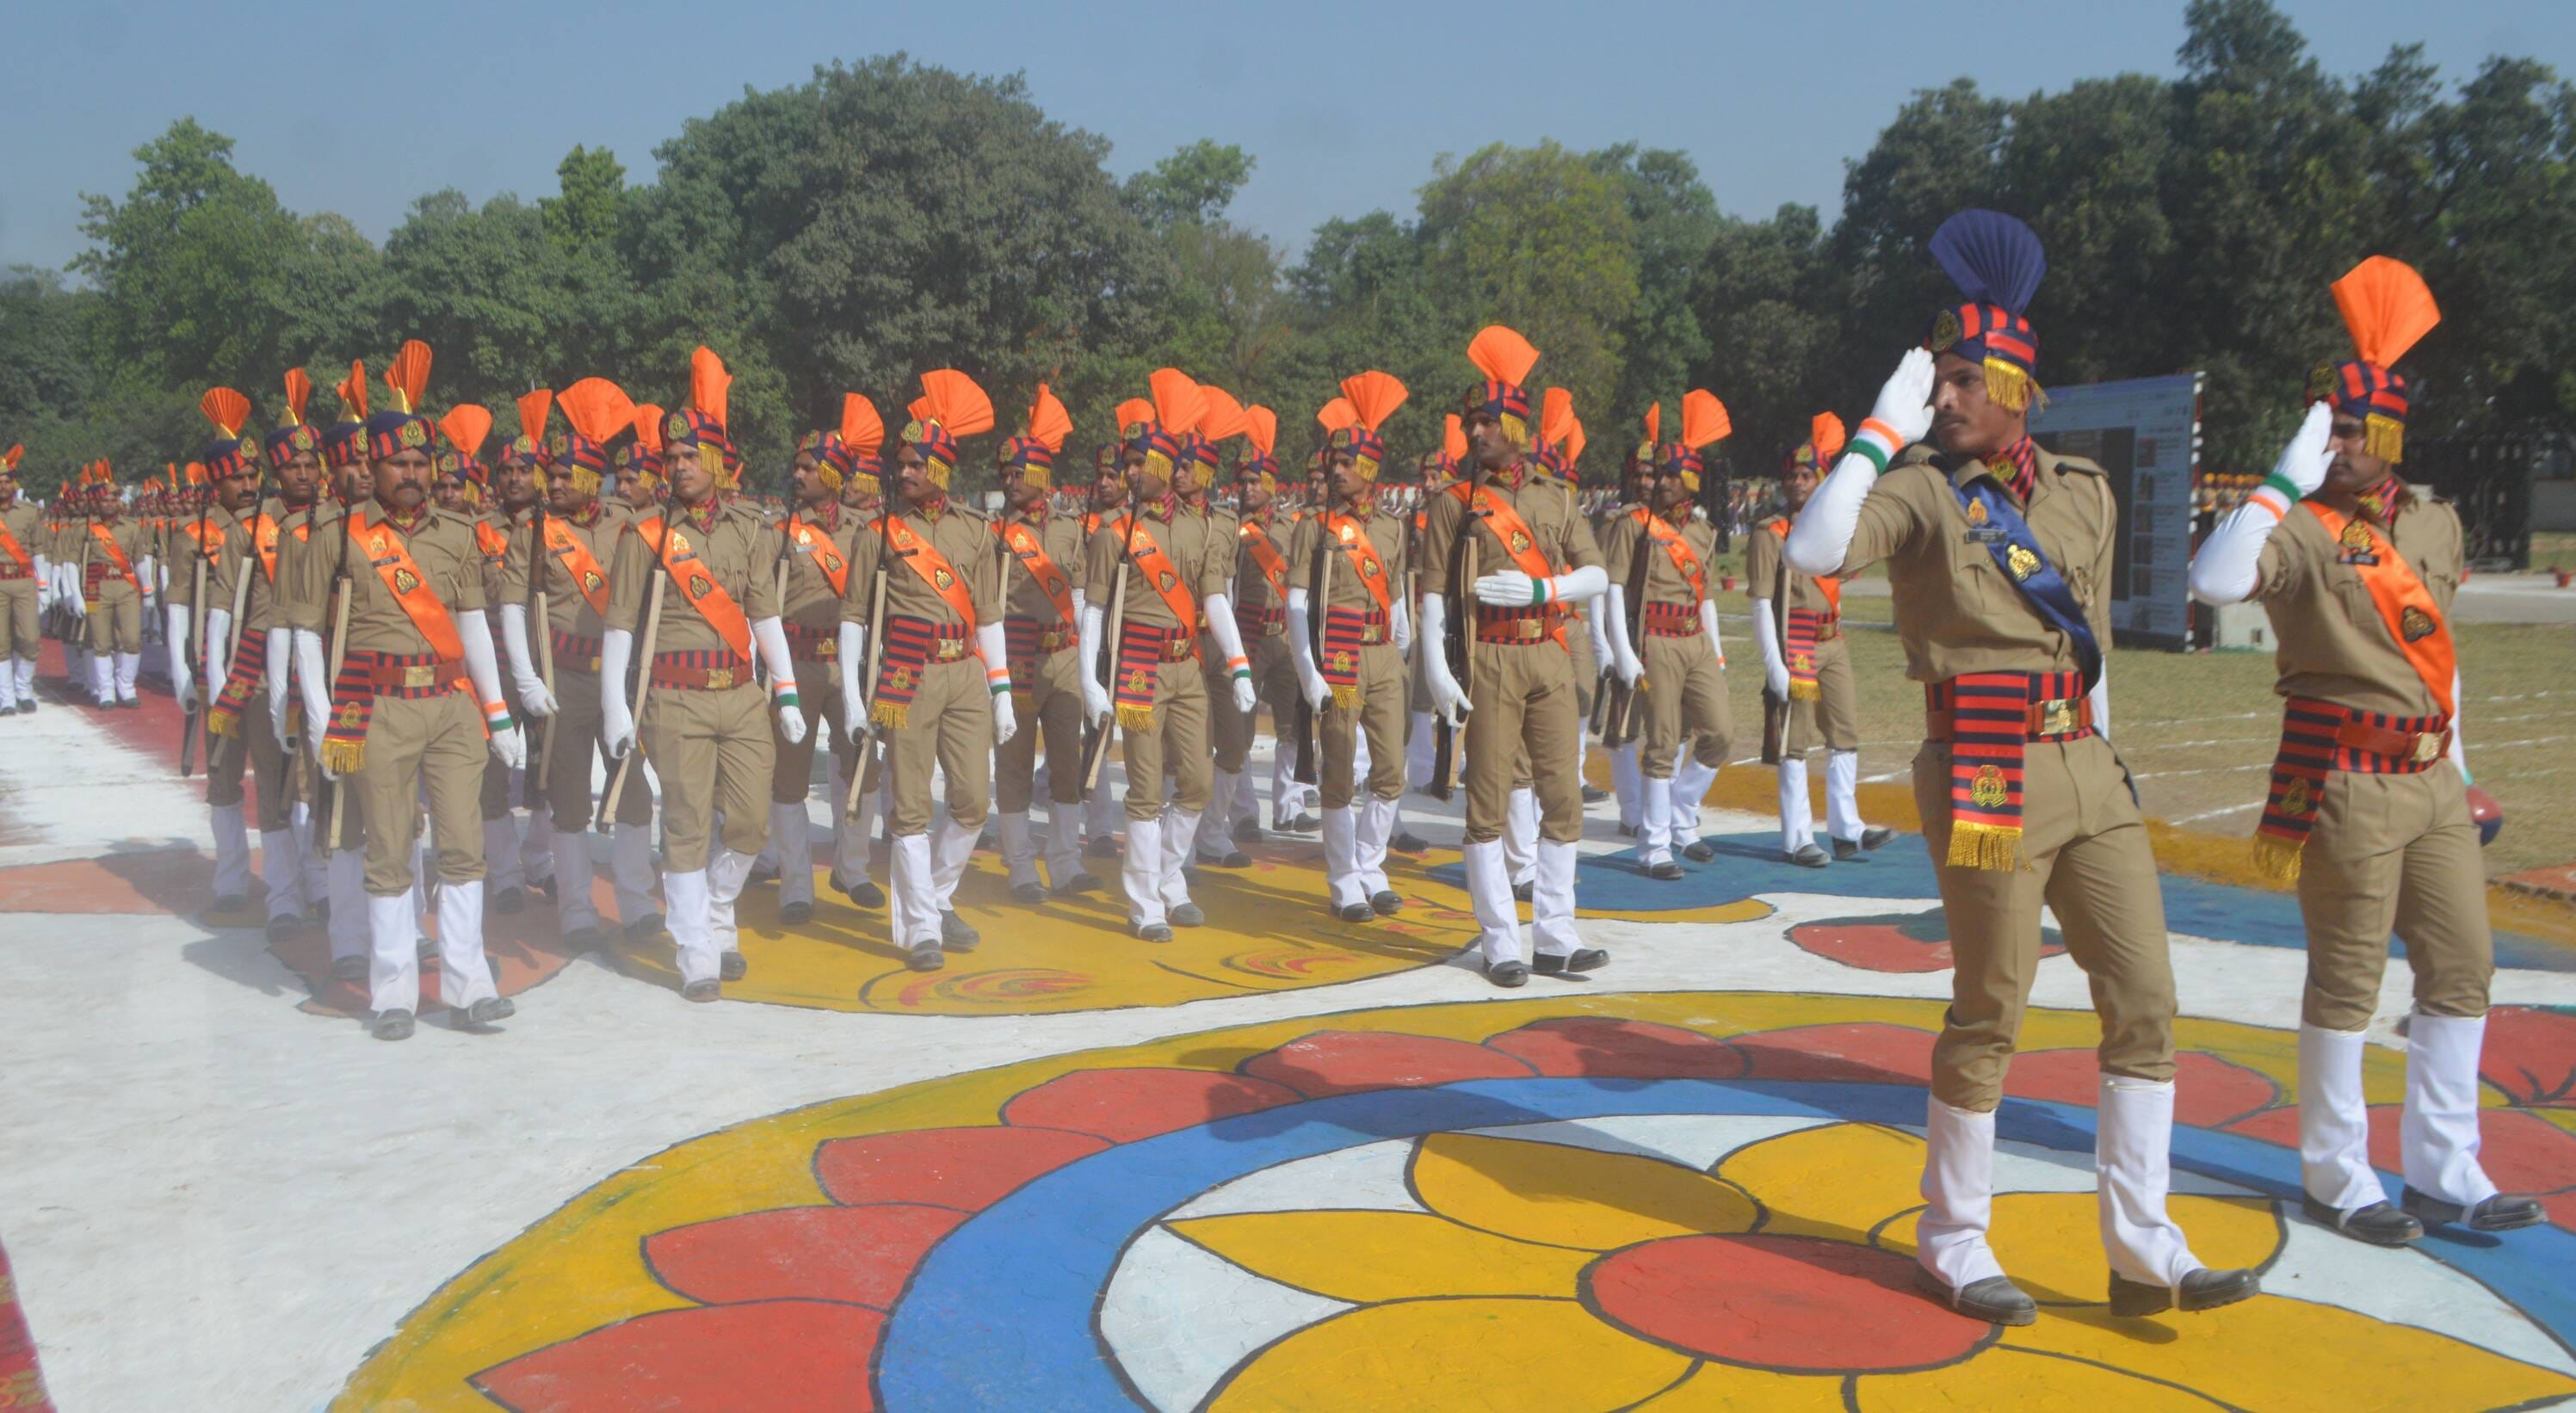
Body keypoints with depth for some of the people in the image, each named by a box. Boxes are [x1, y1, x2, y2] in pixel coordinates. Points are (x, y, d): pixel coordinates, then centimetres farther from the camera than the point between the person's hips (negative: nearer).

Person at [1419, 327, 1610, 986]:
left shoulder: (1553, 499, 12)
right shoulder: (1455, 503, 2)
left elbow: (1597, 575, 8)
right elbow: (1434, 593, -4)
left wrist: (1539, 590, -11)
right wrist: (1436, 670, -15)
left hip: (1551, 658, 4)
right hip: (1491, 663, -4)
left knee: (1563, 798, 4)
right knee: (1489, 803, -2)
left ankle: (1555, 937, 13)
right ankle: (1501, 944, 6)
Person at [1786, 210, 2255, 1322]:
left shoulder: (2084, 492, 11)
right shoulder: (1922, 487, -6)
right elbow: (1812, 553, -25)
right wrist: (1884, 428, -20)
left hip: (2089, 773, 6)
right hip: (1986, 782, -6)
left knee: (2146, 1002, 5)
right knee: (1989, 1017, 2)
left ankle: (2143, 1253, 15)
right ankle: (1953, 1243, 20)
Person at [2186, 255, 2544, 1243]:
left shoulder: (2435, 523, 11)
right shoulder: (2300, 531, -10)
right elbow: (2214, 581, -31)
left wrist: (2460, 765, 21)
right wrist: (2287, 480, -28)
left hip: (2432, 778, 7)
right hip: (2347, 781, -7)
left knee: (2462, 969, 11)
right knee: (2347, 979, 0)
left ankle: (2443, 1172, 24)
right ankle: (2336, 1178, 14)